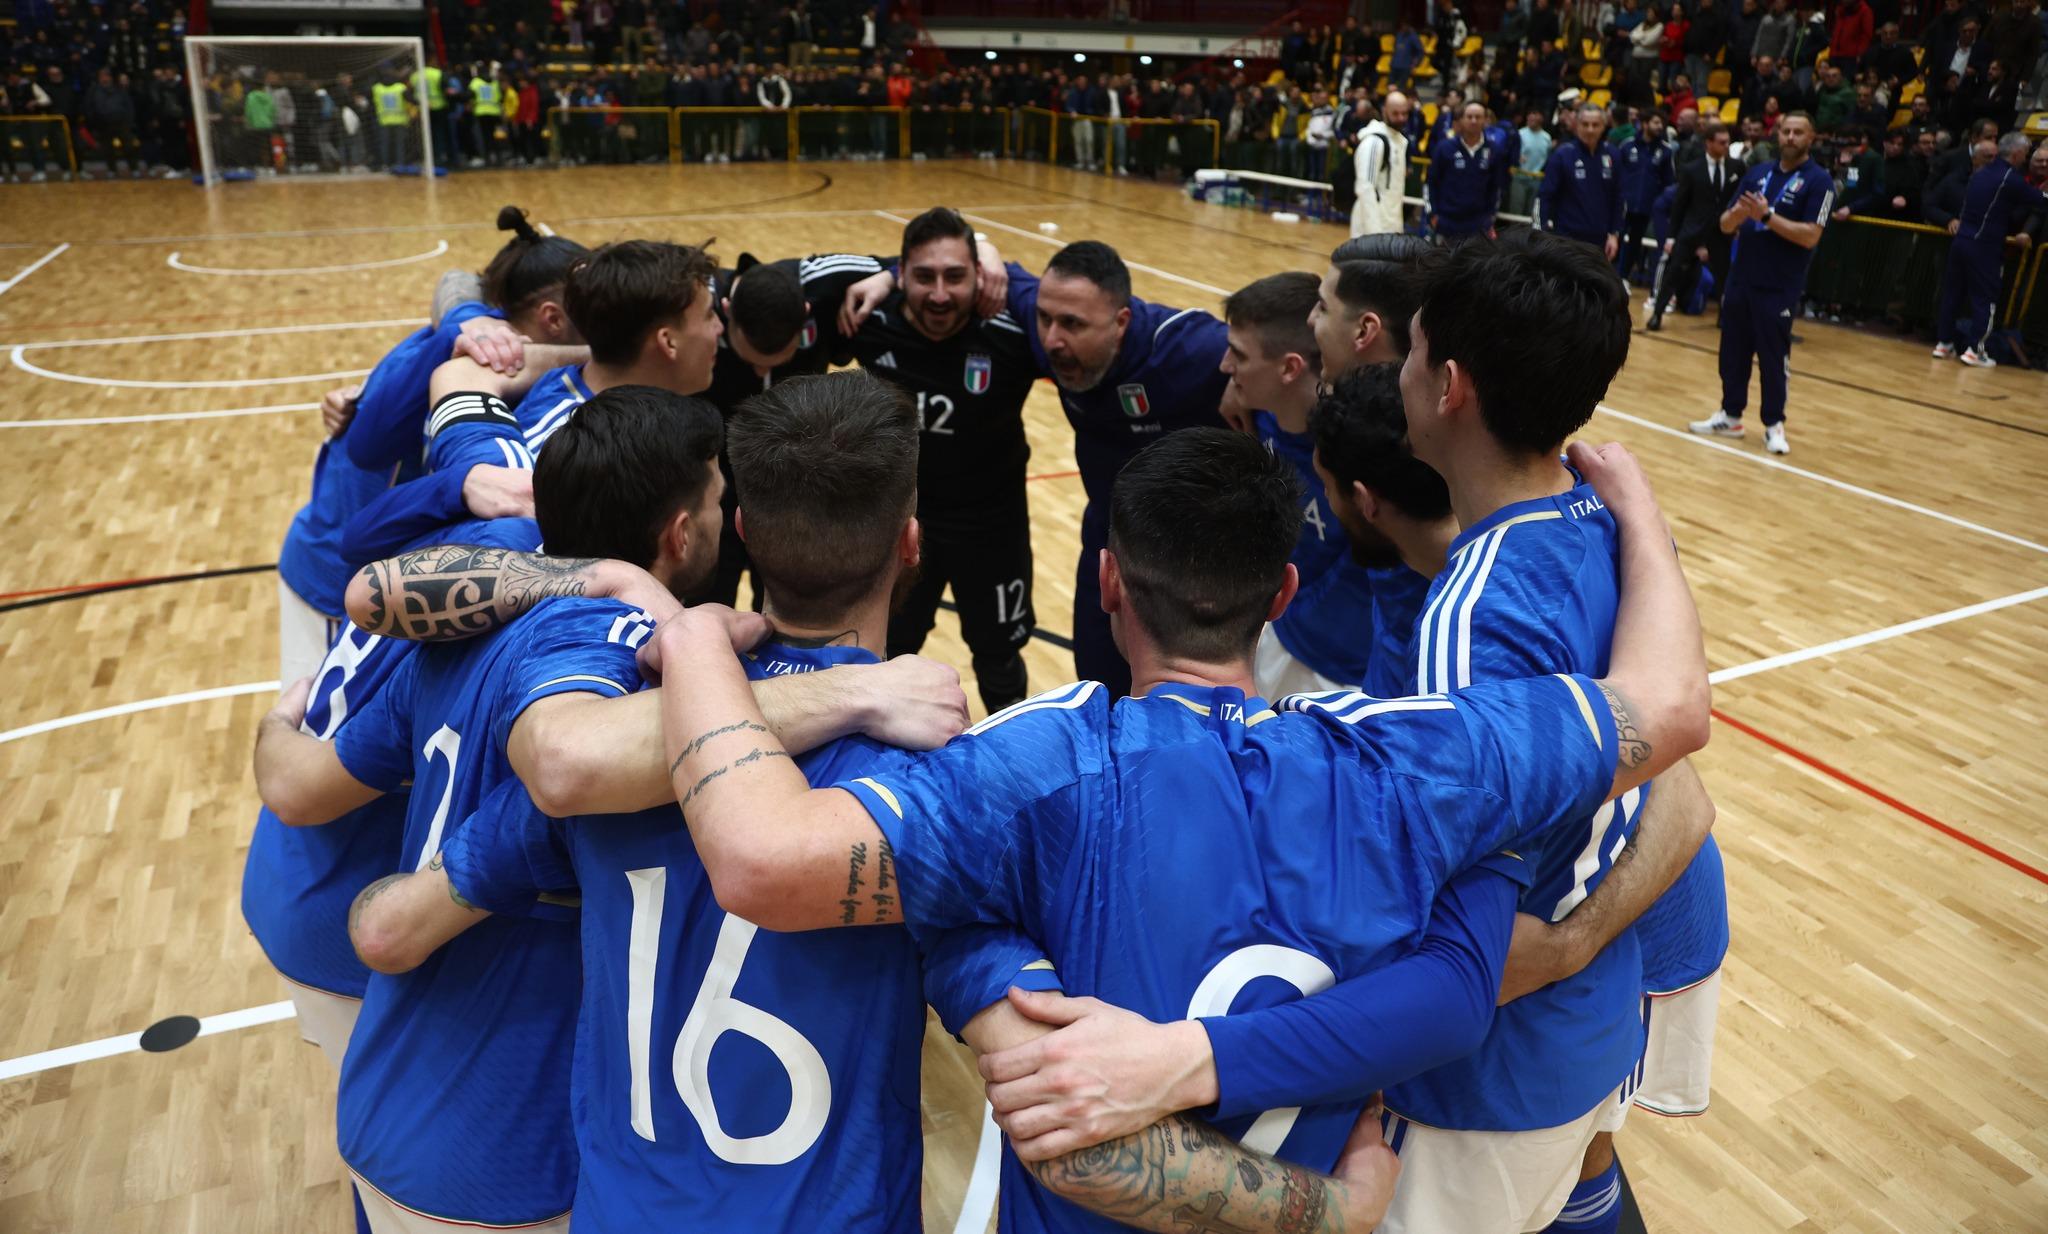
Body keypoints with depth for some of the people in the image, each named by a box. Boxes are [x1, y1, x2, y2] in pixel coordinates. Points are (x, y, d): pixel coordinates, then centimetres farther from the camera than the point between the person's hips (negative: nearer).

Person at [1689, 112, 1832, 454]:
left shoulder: (1818, 180, -6)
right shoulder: (1757, 173, 10)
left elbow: (1810, 235, -15)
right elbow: (1726, 225, 9)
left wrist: (1767, 215, -21)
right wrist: (1737, 214, -14)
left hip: (1780, 287, -5)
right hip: (1740, 279, 5)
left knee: (1773, 357, 0)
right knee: (1733, 351, 10)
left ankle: (1774, 425, 11)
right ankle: (1730, 416, 21)